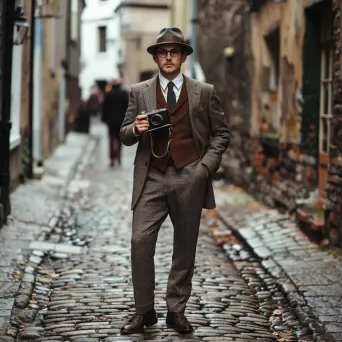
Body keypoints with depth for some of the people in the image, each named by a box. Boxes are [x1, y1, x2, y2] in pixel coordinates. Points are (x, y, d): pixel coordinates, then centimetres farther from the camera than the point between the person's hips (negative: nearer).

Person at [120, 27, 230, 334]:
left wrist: (207, 164, -4)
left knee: (185, 247, 5)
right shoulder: (139, 92, 8)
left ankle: (177, 311, 16)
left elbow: (221, 133, 10)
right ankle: (144, 311, 1)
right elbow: (125, 136, 9)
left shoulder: (204, 92, 6)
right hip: (152, 178, 0)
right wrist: (135, 129, -14)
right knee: (140, 241, -10)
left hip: (190, 179, 0)